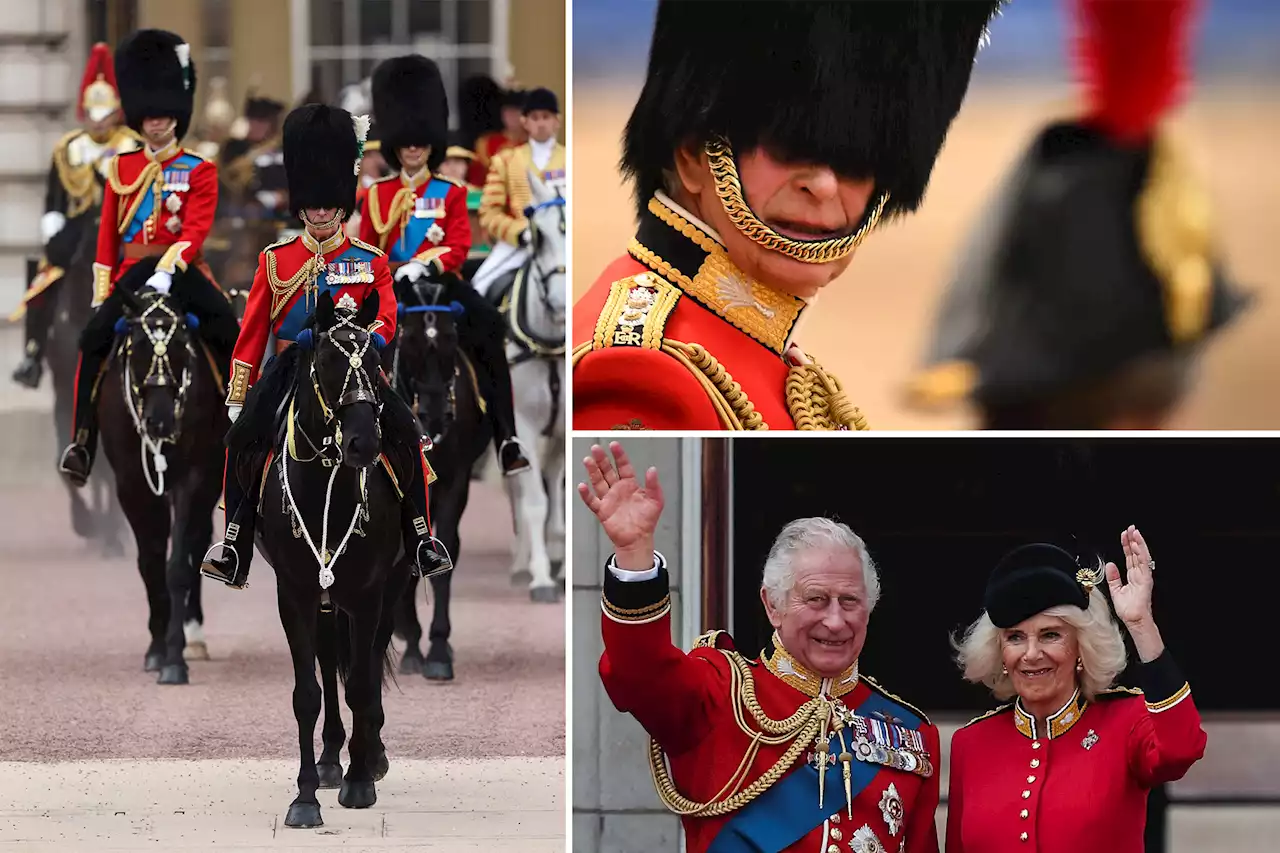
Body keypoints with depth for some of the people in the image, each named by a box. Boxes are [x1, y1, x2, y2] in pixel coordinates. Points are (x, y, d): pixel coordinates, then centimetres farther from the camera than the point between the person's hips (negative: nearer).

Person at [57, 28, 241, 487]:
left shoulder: (199, 171, 3)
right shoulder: (122, 168, 12)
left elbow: (196, 230, -9)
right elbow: (108, 231, 14)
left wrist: (166, 271, -25)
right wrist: (102, 289, 6)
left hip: (181, 269, -2)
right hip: (133, 271, 2)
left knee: (227, 334, -26)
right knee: (93, 339, -21)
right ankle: (81, 443, -18)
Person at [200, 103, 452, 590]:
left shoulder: (371, 261, 5)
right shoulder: (275, 260, 7)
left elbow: (386, 322, -3)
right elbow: (252, 332, 7)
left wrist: (362, 333, -27)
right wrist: (237, 398, 3)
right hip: (291, 367, 0)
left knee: (407, 436, -22)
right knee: (242, 439, -24)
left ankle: (421, 544, -9)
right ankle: (234, 555, -18)